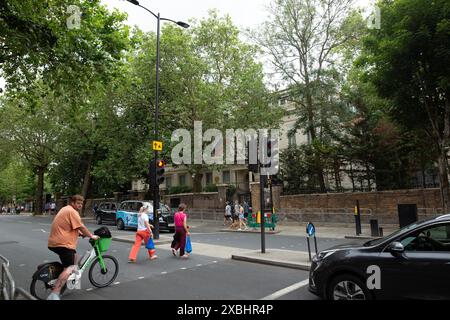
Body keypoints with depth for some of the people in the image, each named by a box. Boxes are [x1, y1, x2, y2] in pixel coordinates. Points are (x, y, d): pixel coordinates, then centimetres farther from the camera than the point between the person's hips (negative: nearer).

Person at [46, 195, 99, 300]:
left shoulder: (66, 209, 19)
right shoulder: (72, 212, -14)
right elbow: (81, 227, -13)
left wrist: (81, 233, 24)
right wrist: (91, 236, -1)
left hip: (55, 241, 11)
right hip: (62, 243, -11)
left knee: (74, 255, 29)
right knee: (69, 268, -13)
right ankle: (54, 295, -19)